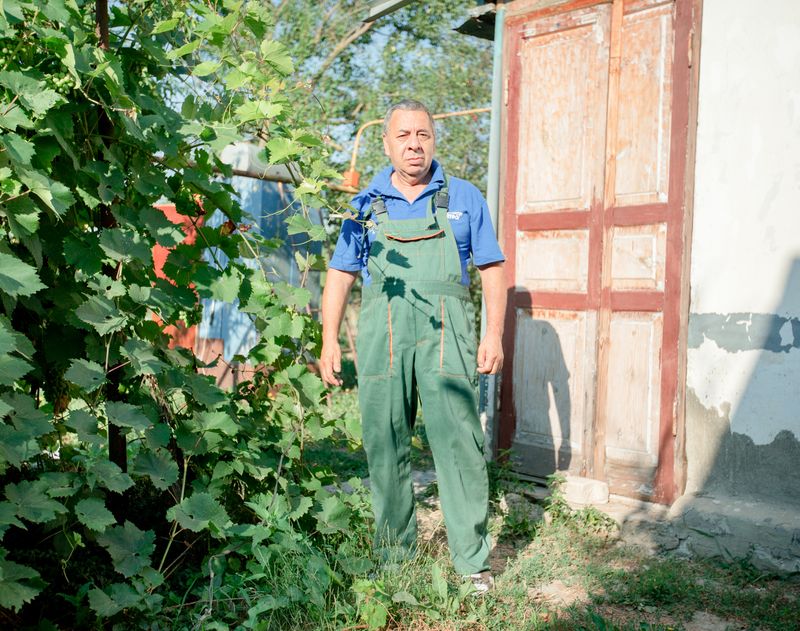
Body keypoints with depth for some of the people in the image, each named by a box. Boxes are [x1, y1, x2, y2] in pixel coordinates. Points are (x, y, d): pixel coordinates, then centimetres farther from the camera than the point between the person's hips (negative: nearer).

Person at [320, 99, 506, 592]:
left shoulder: (464, 198, 11)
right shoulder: (366, 205, 13)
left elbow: (492, 269, 10)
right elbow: (340, 275, 14)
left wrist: (494, 335, 1)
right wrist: (330, 341, 6)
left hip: (445, 332, -1)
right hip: (381, 332, 2)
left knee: (459, 443, -6)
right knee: (384, 445, 5)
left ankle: (473, 561, 3)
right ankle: (395, 554, 19)